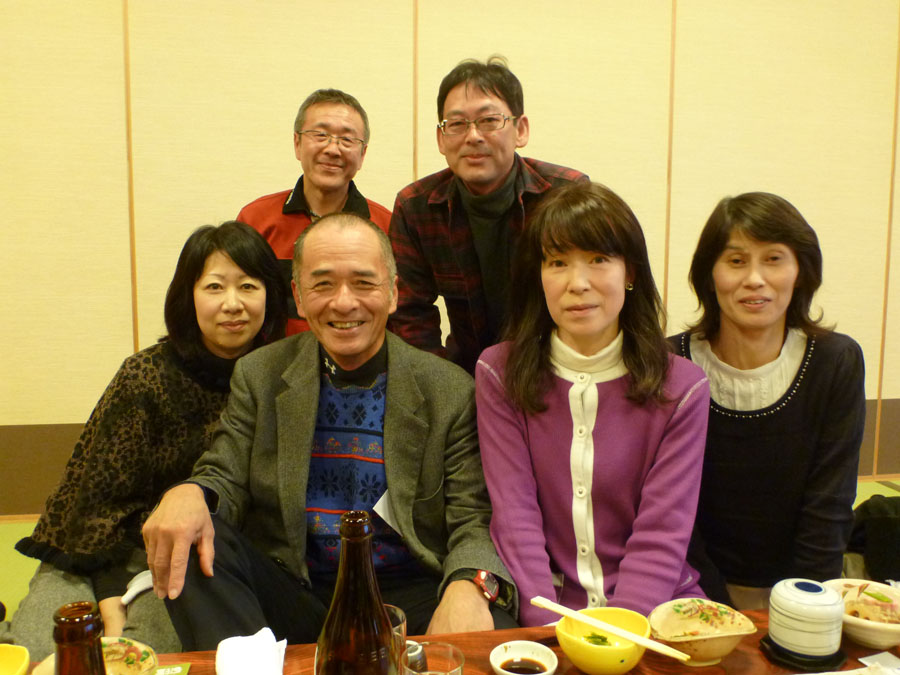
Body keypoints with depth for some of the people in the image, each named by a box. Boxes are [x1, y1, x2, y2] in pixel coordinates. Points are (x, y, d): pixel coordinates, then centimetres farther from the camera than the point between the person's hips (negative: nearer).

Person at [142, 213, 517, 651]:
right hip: (291, 595, 3)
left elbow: (474, 519, -5)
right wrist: (189, 494, -23)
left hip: (406, 597, -2)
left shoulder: (450, 391, -2)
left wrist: (469, 585, -29)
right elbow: (224, 479, 3)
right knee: (183, 539, -21)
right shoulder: (258, 377, 5)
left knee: (495, 633, -32)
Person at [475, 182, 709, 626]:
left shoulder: (682, 388, -1)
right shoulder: (499, 373, -1)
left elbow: (661, 535, -5)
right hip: (542, 609, 0)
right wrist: (551, 629, -18)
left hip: (651, 611, 1)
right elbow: (514, 516, -6)